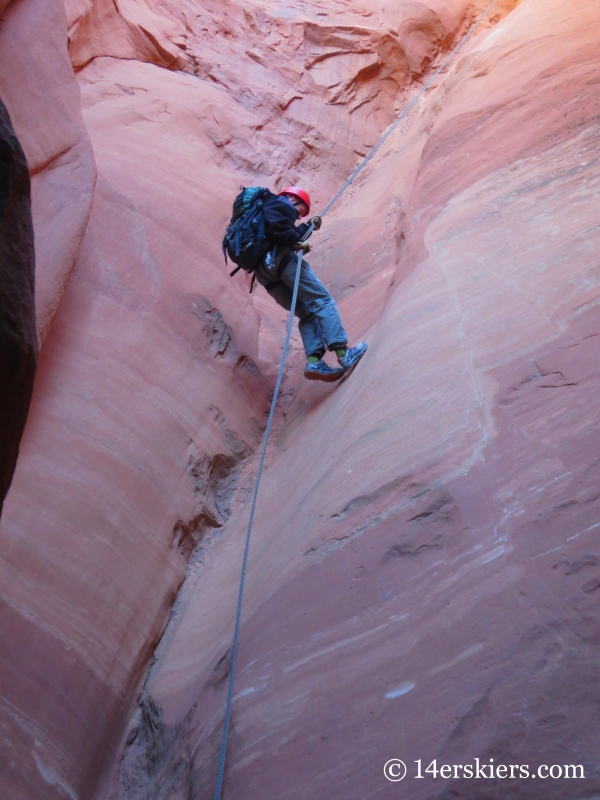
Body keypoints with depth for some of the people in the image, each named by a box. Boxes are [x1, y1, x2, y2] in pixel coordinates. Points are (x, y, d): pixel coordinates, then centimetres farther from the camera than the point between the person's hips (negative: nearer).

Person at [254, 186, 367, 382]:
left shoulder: (274, 206, 38)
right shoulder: (282, 203, 9)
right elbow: (274, 221, -14)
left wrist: (308, 226, 37)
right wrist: (295, 241, -11)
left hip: (263, 272, 9)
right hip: (280, 259, -9)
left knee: (307, 312, 7)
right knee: (322, 300, -10)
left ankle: (314, 362, -13)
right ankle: (343, 353, -22)